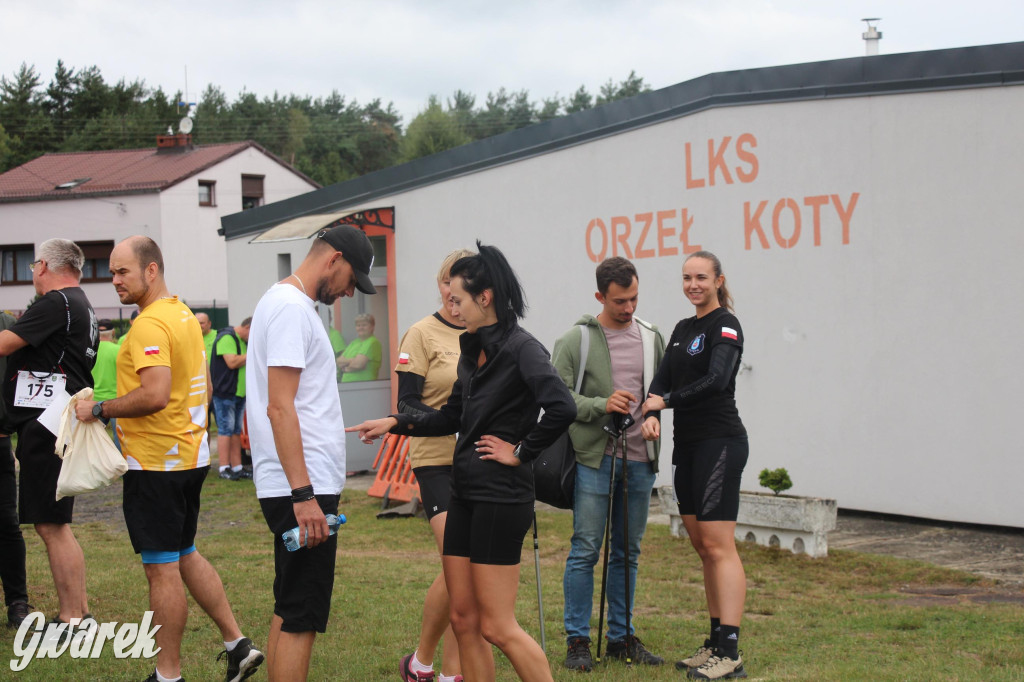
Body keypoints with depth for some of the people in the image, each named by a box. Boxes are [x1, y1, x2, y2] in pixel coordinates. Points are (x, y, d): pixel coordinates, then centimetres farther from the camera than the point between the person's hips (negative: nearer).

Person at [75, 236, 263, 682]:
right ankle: (237, 646, 20)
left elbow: (154, 395, -29)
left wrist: (99, 409, -18)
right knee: (184, 555, 20)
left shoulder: (150, 325, -19)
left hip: (156, 465, -10)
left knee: (162, 569, -2)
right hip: (191, 456, 10)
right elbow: (201, 386, 21)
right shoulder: (184, 315, 13)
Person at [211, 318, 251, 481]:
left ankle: (237, 468, 11)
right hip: (225, 393, -10)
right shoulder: (227, 337, -12)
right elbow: (232, 362, -23)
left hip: (239, 393, 10)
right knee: (226, 430, -8)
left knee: (236, 431, 9)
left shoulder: (242, 340, 20)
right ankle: (224, 469, -7)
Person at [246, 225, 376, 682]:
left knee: (288, 612, 15)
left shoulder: (287, 303, 19)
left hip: (305, 487, 11)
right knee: (301, 617, -9)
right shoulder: (291, 307, -13)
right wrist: (304, 494, -25)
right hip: (304, 489, -11)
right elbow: (280, 407, -21)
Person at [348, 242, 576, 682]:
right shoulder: (472, 350, 13)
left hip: (501, 495, -9)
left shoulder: (521, 348, -14)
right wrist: (395, 423, 16)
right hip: (464, 492, 9)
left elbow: (562, 409, -28)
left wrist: (521, 451, -17)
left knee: (497, 626, -6)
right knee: (464, 619, 10)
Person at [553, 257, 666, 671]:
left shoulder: (651, 337, 11)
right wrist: (602, 405, -19)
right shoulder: (576, 340, -3)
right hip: (595, 458, -4)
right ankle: (578, 640, 5)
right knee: (586, 550, -3)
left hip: (639, 460, 4)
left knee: (627, 553, 11)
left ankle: (622, 637, 20)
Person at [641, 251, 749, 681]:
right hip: (687, 445, 8)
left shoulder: (725, 326, -8)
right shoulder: (682, 330, 17)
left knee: (718, 546, -11)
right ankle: (716, 643, 16)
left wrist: (667, 400, -17)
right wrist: (651, 415, -11)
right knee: (702, 546, 10)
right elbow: (662, 378, 8)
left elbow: (717, 380, -22)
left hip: (720, 442, -8)